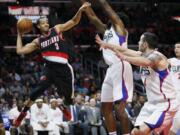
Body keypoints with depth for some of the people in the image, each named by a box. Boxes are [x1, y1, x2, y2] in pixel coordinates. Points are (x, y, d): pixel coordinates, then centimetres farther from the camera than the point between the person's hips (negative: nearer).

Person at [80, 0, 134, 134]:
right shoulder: (106, 30, 23)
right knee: (106, 108, 11)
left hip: (120, 68, -10)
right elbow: (92, 17, 24)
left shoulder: (119, 26, 2)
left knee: (119, 108, -15)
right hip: (111, 70, 10)